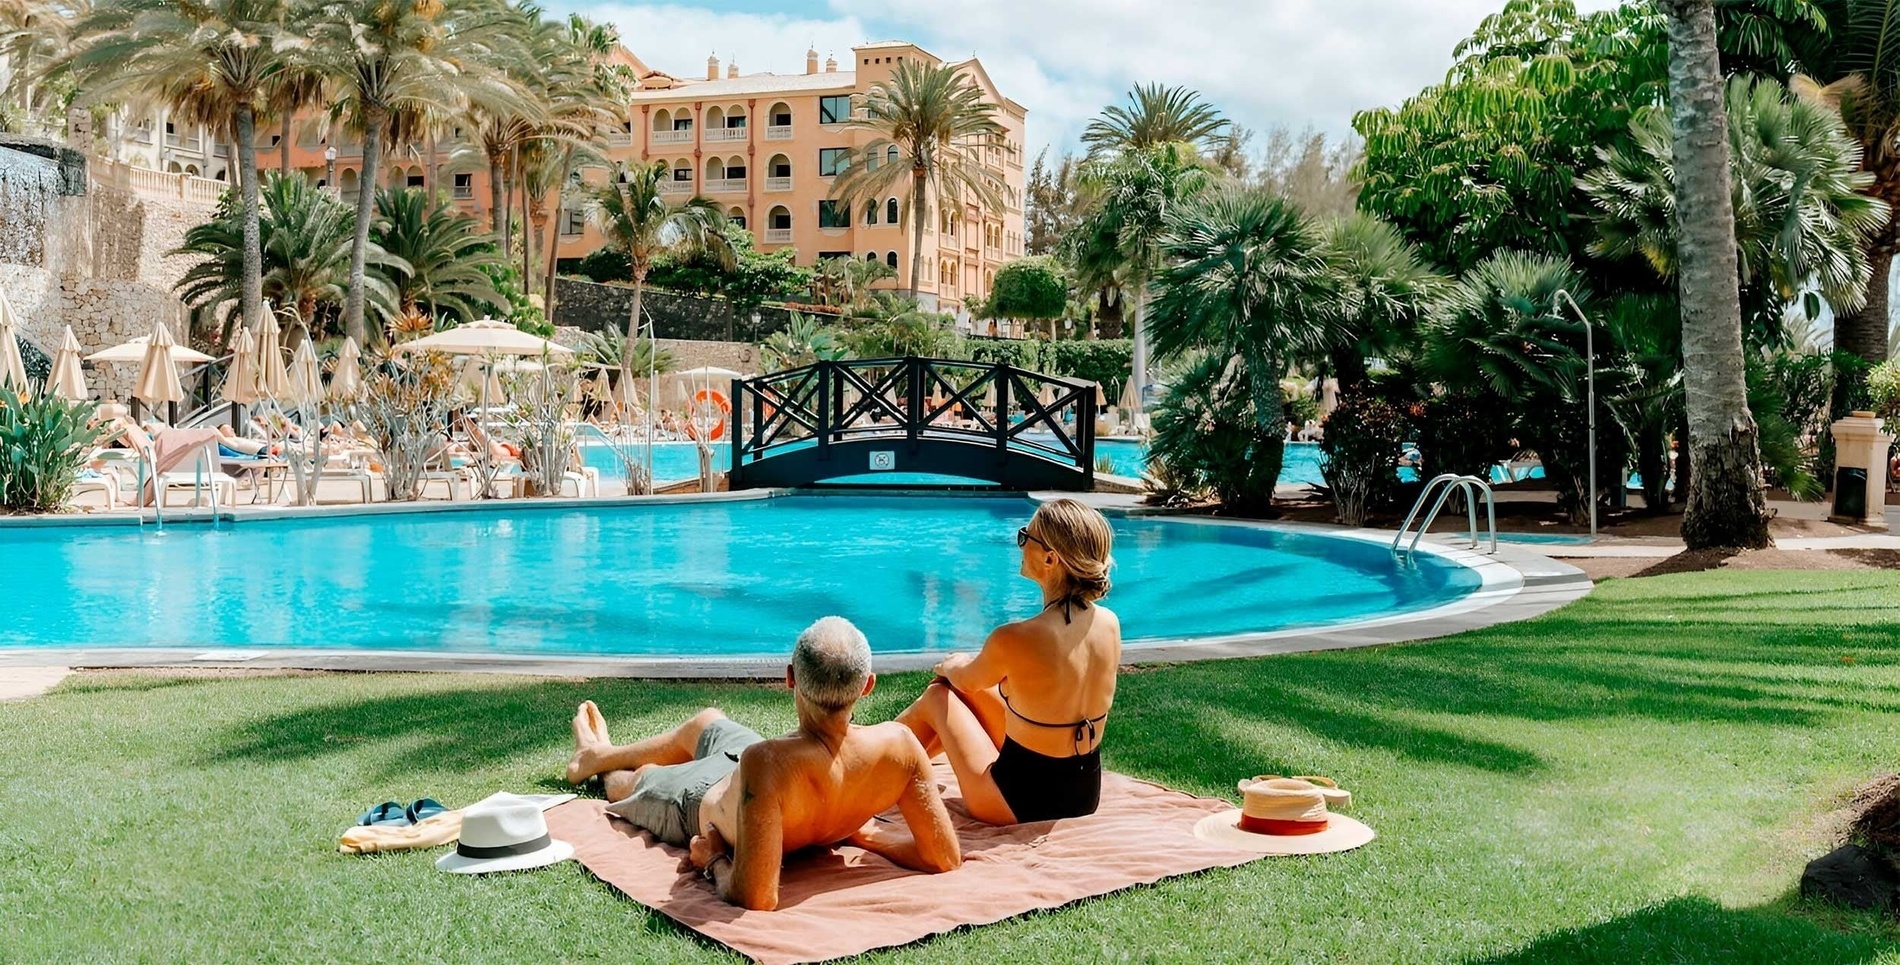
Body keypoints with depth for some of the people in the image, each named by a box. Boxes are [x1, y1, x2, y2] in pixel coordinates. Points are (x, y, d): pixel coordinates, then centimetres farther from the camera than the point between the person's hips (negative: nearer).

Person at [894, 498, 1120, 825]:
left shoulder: (1013, 640, -26)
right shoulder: (1110, 624, -8)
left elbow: (967, 679, -3)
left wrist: (949, 666, 20)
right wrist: (962, 667, 21)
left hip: (1021, 803, -6)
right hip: (1086, 794, 6)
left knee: (938, 696, 17)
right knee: (967, 688, 21)